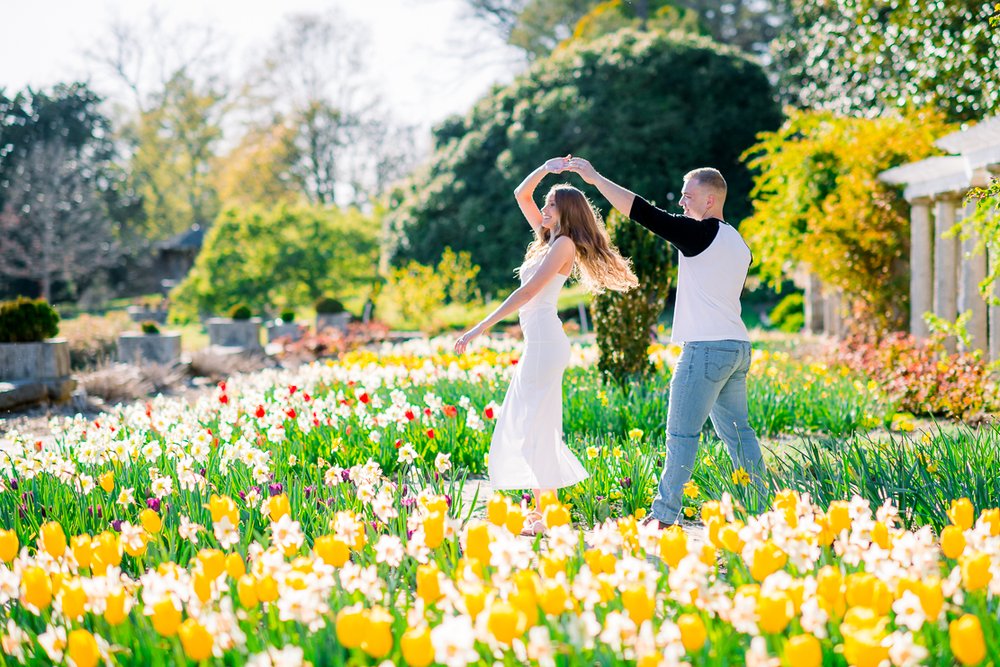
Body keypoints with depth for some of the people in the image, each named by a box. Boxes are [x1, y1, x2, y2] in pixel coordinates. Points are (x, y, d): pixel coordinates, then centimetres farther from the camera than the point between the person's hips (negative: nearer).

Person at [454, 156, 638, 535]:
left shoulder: (564, 244, -9)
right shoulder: (548, 238, 16)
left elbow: (527, 292, -17)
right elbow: (521, 195, 25)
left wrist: (480, 328, -20)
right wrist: (546, 169, 8)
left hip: (545, 341, -10)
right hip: (538, 343, 10)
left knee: (533, 428, -10)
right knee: (519, 428, 11)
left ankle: (546, 517, -9)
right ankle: (541, 510, 15)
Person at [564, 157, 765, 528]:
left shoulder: (701, 234, -10)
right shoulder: (738, 244, 16)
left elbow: (643, 213, -13)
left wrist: (596, 178, -8)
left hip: (707, 347, -9)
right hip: (737, 346, 9)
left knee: (682, 432, -6)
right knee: (736, 430, 13)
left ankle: (664, 514, -4)